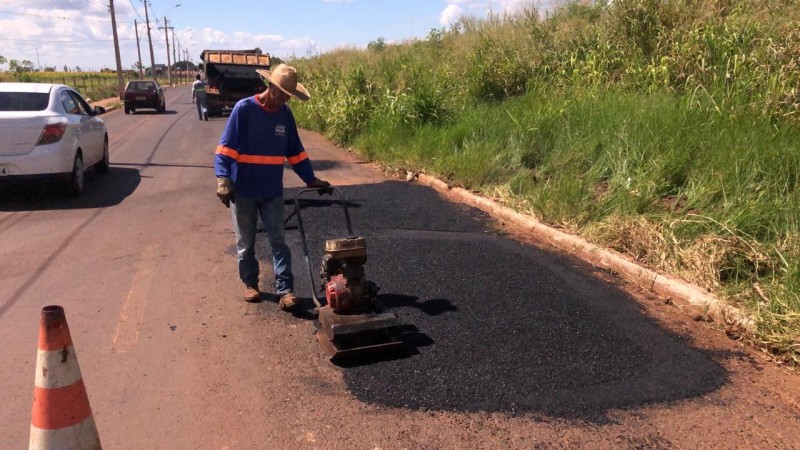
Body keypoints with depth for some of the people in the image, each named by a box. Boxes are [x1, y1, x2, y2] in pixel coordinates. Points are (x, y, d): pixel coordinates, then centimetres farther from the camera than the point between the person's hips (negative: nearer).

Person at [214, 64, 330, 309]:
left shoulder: (285, 114, 3)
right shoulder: (244, 108, -12)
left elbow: (295, 150, 11)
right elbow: (226, 147, -14)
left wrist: (311, 179, 9)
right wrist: (223, 179, -24)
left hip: (272, 190, 3)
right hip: (242, 190, -3)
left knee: (278, 241, 1)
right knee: (245, 242, 11)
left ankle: (285, 290, 4)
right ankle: (250, 283, 29)